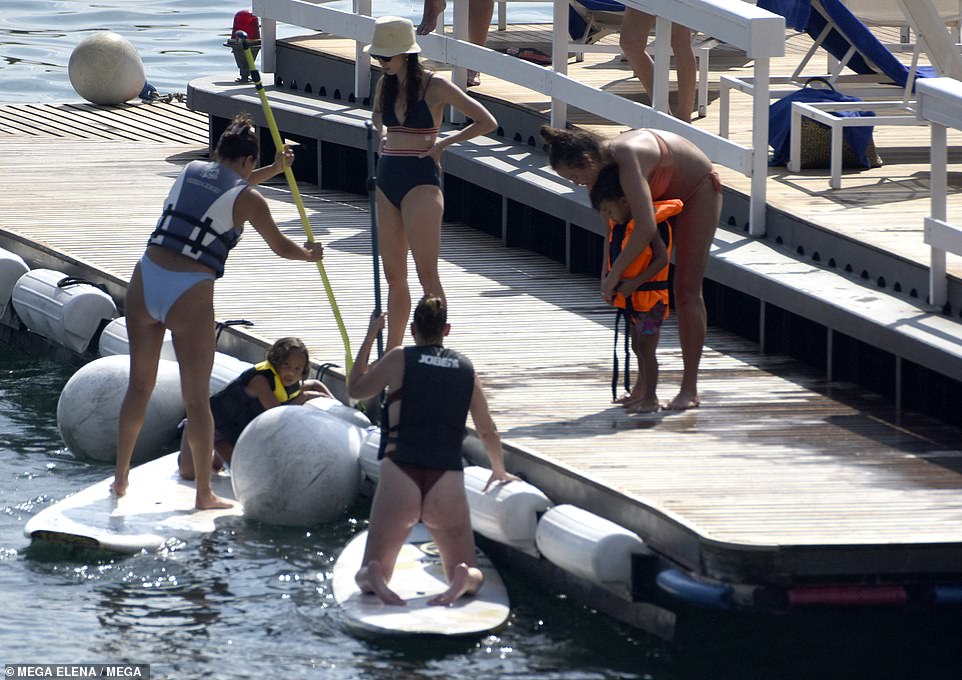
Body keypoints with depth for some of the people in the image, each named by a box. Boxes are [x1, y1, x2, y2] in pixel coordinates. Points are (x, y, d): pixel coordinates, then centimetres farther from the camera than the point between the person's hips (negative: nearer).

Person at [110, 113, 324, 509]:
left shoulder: (190, 171, 13)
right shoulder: (247, 200, 0)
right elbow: (280, 246, 15)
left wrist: (275, 169, 46)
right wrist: (309, 254, 36)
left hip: (146, 280, 5)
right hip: (189, 295, -5)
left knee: (140, 384, 18)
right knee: (196, 397, 3)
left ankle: (121, 476, 27)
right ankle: (204, 493, 9)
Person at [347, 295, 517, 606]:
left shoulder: (399, 360, 4)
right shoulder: (466, 369, 12)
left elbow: (355, 389, 20)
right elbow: (488, 432, 22)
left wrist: (369, 338, 29)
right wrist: (499, 471, 40)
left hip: (400, 478, -1)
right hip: (448, 481, 1)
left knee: (365, 577, 10)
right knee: (472, 575, 13)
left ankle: (375, 577, -26)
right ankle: (463, 579, -24)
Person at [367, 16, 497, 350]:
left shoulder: (434, 86, -8)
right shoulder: (385, 85, 9)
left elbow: (486, 122, -6)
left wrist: (445, 142, -8)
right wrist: (382, 137, 14)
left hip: (420, 181, -6)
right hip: (387, 179, 6)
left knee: (426, 272, -11)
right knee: (393, 275, 10)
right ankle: (391, 355, 14)